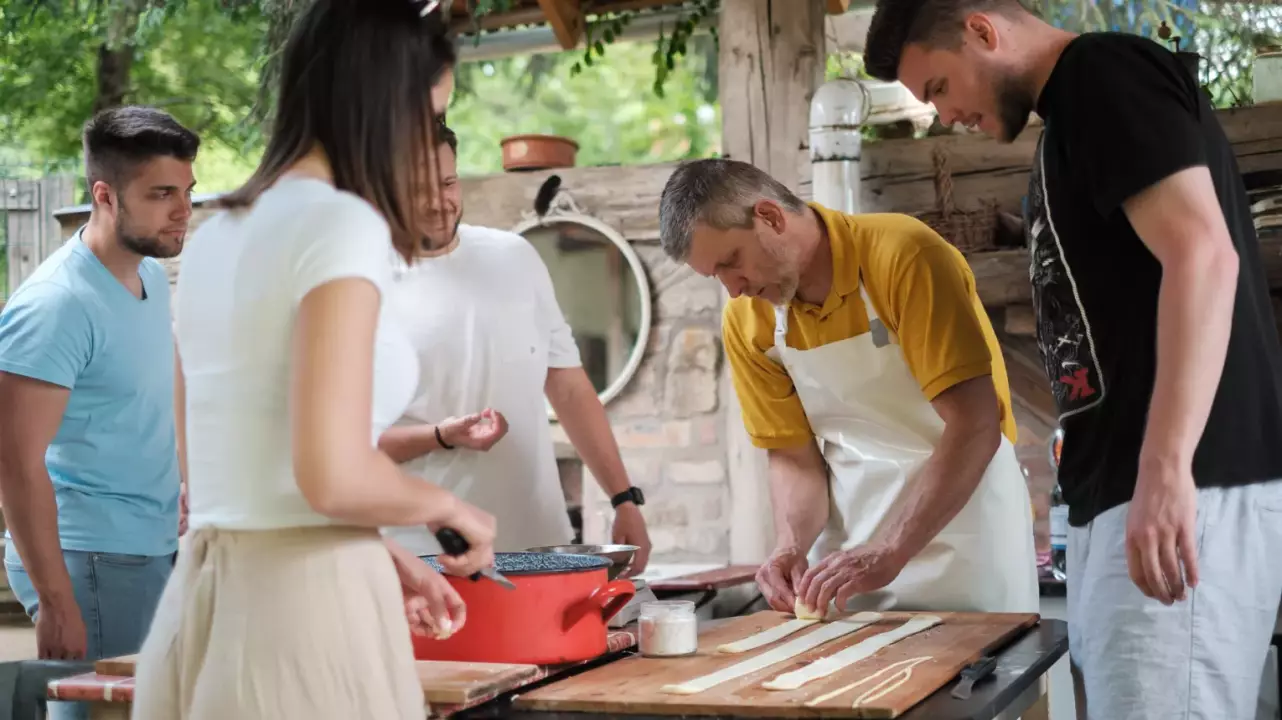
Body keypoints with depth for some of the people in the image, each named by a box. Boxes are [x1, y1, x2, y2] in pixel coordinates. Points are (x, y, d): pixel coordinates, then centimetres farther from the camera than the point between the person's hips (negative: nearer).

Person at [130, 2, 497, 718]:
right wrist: (447, 506, -3)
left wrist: (383, 558, 19)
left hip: (208, 598, 8)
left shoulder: (219, 230, 11)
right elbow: (335, 476, -22)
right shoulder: (341, 223, -14)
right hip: (300, 604, -8)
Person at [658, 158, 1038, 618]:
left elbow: (975, 427, -24)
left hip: (964, 517, -4)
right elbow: (793, 456, 3)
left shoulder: (903, 257, -20)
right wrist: (791, 546, -17)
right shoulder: (746, 322, -4)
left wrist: (887, 554, -29)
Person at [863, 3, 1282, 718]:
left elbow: (1202, 254, -19)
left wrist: (1166, 471, -25)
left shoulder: (1103, 71, -6)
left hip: (1186, 490, -10)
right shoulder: (1076, 109, 22)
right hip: (1121, 493, 10)